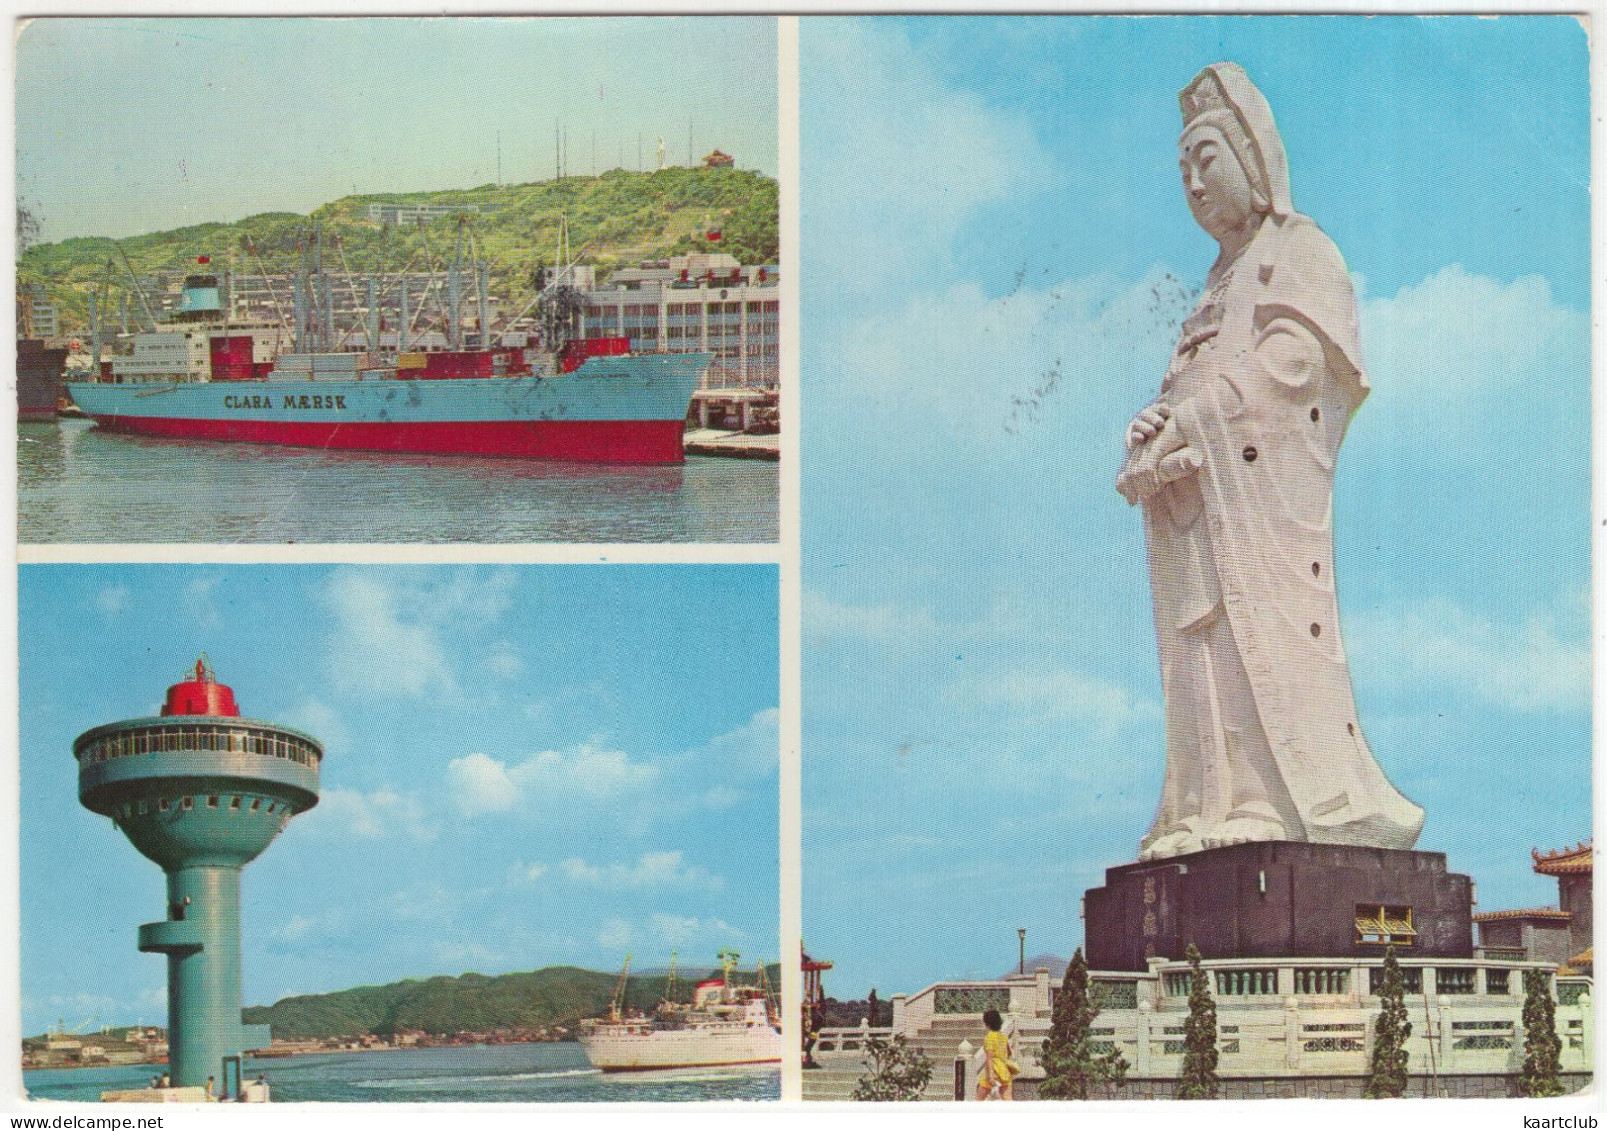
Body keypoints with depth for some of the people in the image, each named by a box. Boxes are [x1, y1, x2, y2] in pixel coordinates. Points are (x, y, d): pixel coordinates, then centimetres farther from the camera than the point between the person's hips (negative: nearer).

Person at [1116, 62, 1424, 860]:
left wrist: (1184, 434, -14)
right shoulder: (1222, 282, 29)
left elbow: (1287, 364, -10)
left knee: (1261, 625, -16)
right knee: (1206, 643, -2)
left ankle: (1297, 803, -19)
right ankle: (1218, 812, -7)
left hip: (1261, 480, -7)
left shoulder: (1300, 254, 6)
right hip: (1200, 497, 7)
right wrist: (1153, 429, -1)